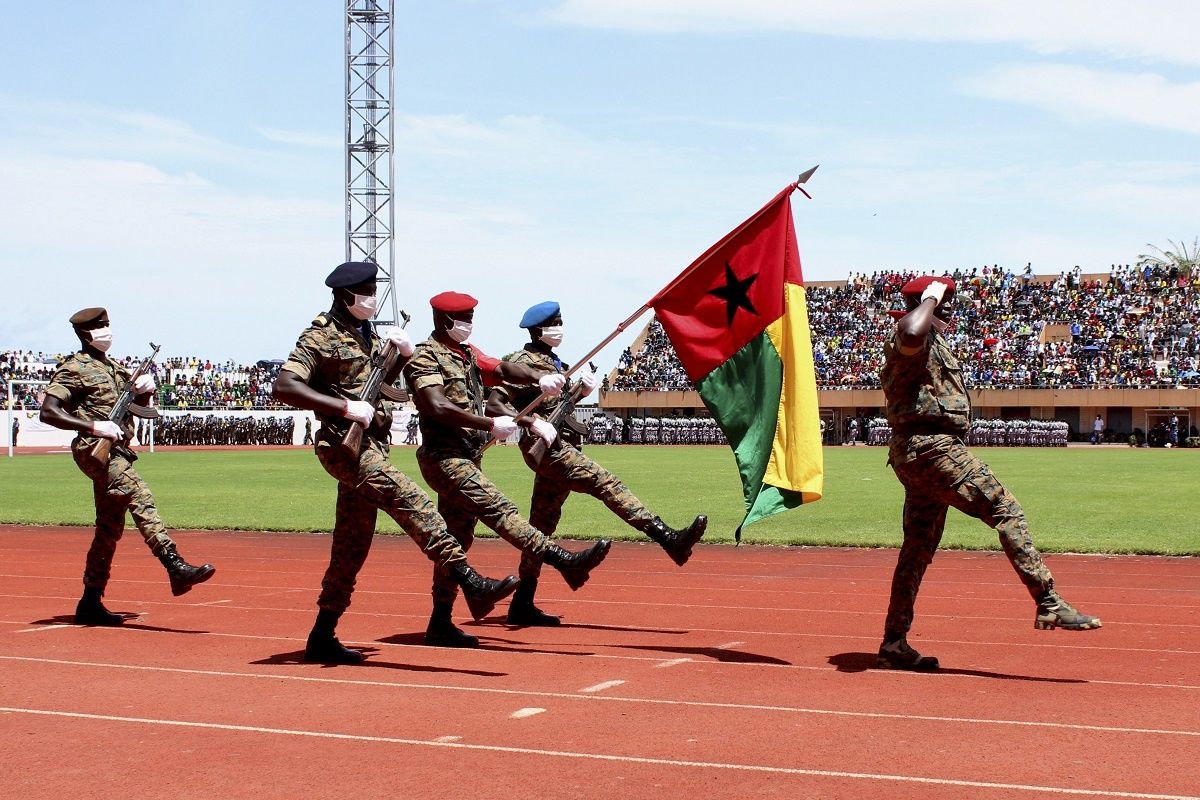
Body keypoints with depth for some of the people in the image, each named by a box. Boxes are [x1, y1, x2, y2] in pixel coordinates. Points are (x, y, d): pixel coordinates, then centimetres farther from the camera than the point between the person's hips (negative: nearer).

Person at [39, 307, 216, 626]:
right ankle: (175, 566, -41)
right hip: (94, 448, -9)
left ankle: (90, 603, 16)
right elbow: (48, 412, -13)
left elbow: (137, 406, 31)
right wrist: (95, 426, -24)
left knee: (109, 529, 9)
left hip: (117, 451, 9)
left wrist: (144, 391, 6)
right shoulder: (75, 369, -3)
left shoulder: (116, 368, 21)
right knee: (139, 496, -28)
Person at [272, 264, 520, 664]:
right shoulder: (320, 337, -8)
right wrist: (346, 407, -25)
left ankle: (322, 638, 16)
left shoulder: (367, 335, 17)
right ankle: (471, 584, -32)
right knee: (410, 502, -24)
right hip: (345, 446, -9)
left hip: (371, 446, 9)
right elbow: (284, 387, -20)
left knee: (351, 547, 9)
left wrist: (402, 355, 11)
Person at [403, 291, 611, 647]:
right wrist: (491, 425, -24)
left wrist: (539, 378, -11)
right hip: (444, 456, -10)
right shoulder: (425, 358, -9)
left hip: (468, 457, 10)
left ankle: (440, 624, 14)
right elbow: (438, 408, -21)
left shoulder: (468, 353, 18)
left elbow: (502, 368, 9)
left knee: (457, 540, 10)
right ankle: (565, 561, -35)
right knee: (497, 508, -22)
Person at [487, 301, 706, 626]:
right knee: (605, 483, -21)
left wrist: (581, 390, 9)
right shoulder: (523, 363, -8)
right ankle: (668, 538, -30)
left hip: (557, 447, 10)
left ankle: (522, 604, 14)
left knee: (542, 525, 10)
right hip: (544, 449, -10)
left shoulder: (551, 361, 20)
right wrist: (532, 426, -27)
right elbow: (494, 405, -16)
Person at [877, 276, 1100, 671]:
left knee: (917, 551, 11)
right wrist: (929, 299, -20)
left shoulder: (934, 340, 25)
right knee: (1006, 508, -15)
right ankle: (1049, 604, -19)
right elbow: (910, 333, -35)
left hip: (915, 453, 12)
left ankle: (894, 644, 14)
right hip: (931, 447, -12)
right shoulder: (917, 332, -9)